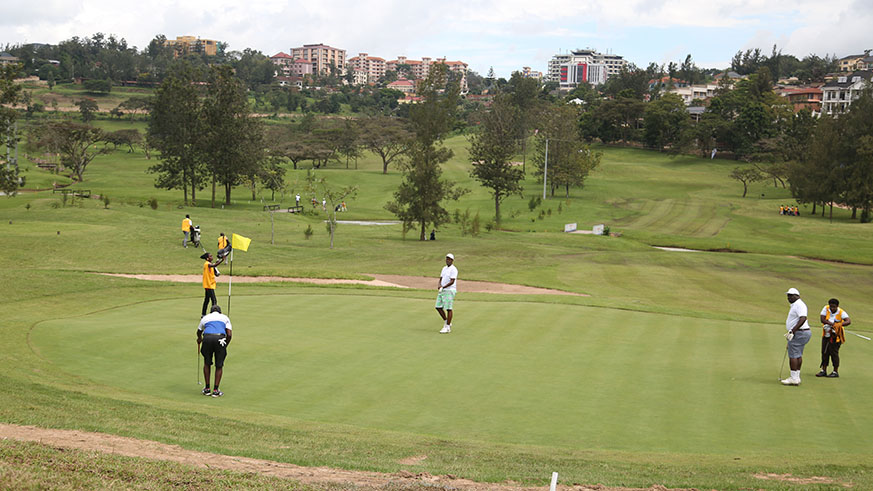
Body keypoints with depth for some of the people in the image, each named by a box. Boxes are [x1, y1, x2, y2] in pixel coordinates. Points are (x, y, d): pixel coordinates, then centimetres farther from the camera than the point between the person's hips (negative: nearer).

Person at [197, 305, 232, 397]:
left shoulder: (205, 318, 28)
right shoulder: (225, 318, 23)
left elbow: (199, 331, 46)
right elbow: (229, 334, 10)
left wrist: (199, 339, 68)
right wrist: (225, 346, 23)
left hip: (207, 338, 1)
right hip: (220, 339, -1)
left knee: (207, 364, 21)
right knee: (219, 366, 13)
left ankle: (207, 389, 21)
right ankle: (215, 390, 10)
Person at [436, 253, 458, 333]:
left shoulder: (453, 269, -10)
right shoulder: (444, 268, 15)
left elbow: (452, 281, -18)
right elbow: (441, 279, 14)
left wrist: (443, 287, -24)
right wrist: (439, 286, -7)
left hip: (449, 290, -8)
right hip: (442, 290, 8)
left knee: (448, 308, -7)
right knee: (438, 307, 7)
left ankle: (447, 327, -3)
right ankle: (446, 322, 22)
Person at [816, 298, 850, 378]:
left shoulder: (841, 312, -15)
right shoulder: (826, 308, -7)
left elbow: (848, 321, -28)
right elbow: (822, 319, -15)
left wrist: (839, 324, -44)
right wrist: (831, 324, -28)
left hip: (836, 336, -4)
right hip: (826, 335, 4)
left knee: (834, 353, -2)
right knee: (824, 352, 6)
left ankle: (835, 372, 9)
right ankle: (823, 371, 15)